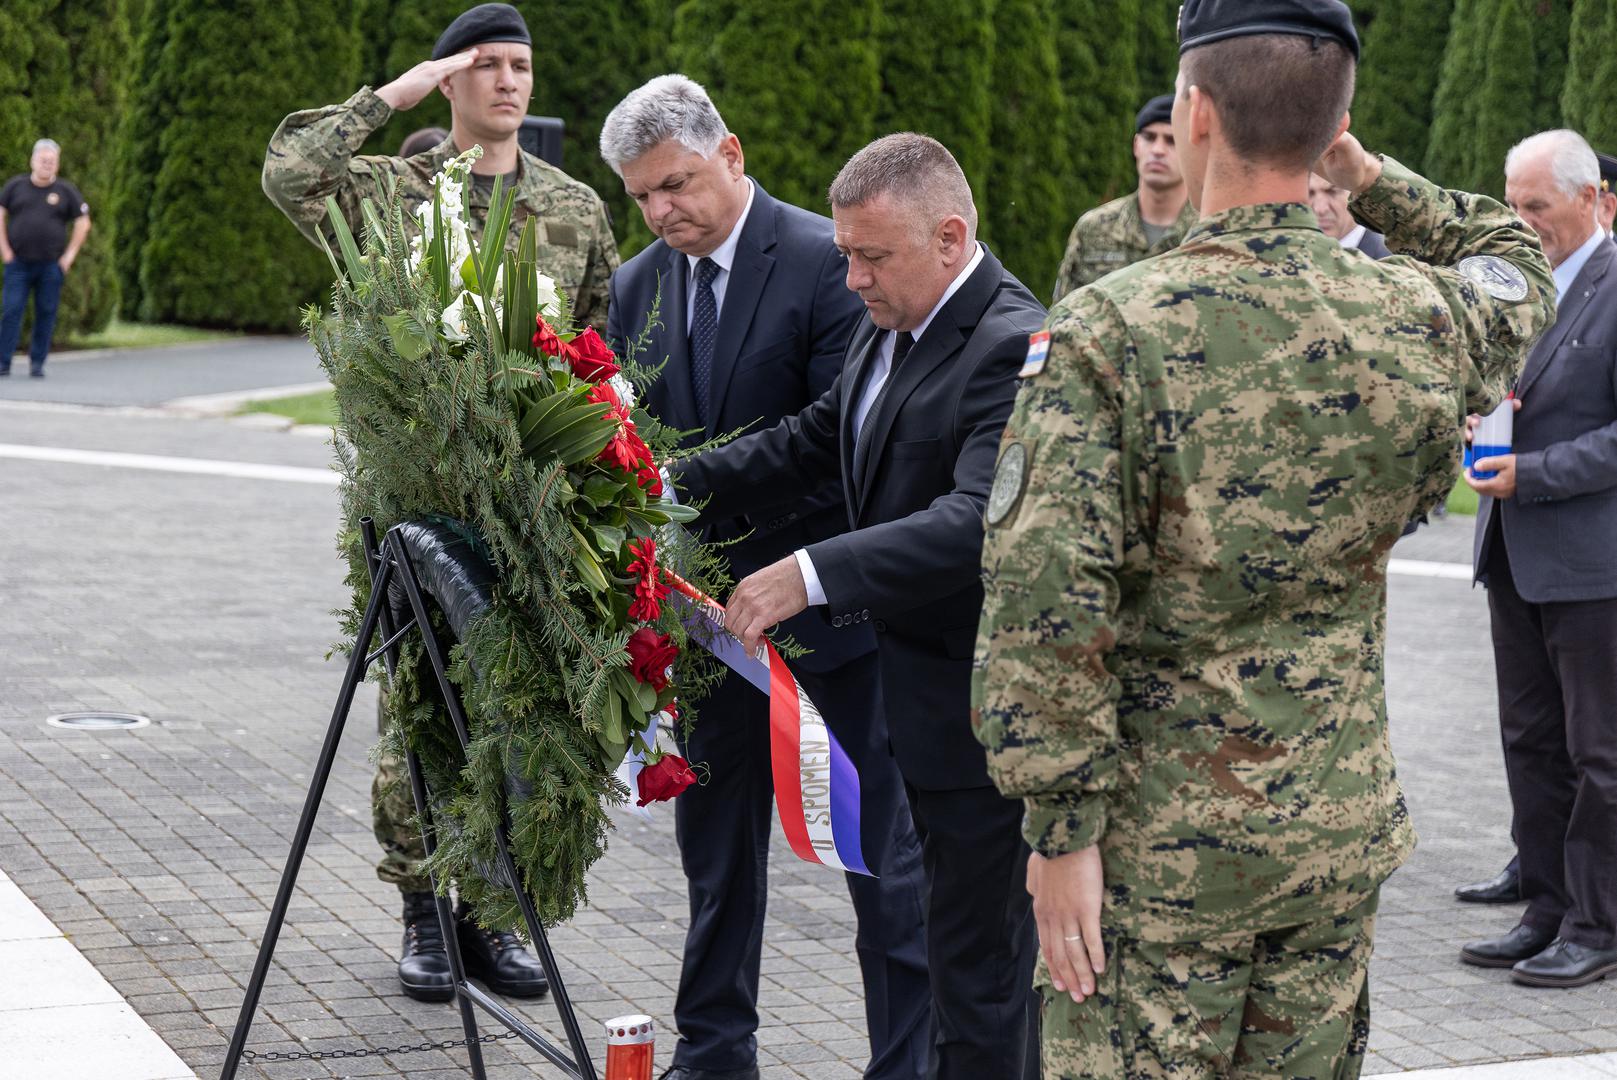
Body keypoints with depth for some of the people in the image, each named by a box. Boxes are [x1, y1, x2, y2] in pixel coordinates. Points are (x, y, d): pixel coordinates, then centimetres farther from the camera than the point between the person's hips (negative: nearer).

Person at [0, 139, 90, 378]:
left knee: (46, 314, 2)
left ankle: (37, 363, 10)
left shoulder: (66, 191, 4)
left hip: (51, 266, 0)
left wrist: (69, 255, 1)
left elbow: (83, 223, 8)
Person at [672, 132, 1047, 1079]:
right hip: (920, 686, 10)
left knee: (978, 962, -2)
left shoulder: (1014, 348, -23)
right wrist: (685, 484, 4)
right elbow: (818, 438, 18)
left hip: (980, 707, -10)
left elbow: (980, 520, -33)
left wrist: (813, 574, -39)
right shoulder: (889, 325, 9)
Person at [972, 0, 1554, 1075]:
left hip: (1158, 842, -4)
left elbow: (1044, 606, -21)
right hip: (1341, 835, 4)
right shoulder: (1422, 321, -3)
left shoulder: (1105, 332, -15)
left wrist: (1061, 827, -14)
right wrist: (1377, 180, 18)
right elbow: (1518, 266, 24)